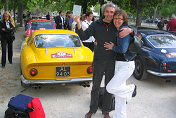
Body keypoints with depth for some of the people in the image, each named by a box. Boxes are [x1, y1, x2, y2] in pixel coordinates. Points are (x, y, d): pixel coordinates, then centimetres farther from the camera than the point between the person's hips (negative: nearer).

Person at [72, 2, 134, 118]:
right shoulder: (96, 25, -4)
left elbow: (133, 30, 4)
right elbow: (84, 37, -9)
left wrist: (130, 30, -21)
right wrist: (78, 24, -26)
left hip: (112, 61, 1)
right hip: (98, 60, -1)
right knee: (95, 86, 12)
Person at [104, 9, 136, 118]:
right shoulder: (118, 31, 12)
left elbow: (123, 49, -22)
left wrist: (112, 47, -7)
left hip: (127, 65, -9)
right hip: (119, 64, 9)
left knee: (110, 88, -10)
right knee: (119, 91, 15)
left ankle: (131, 89, 13)